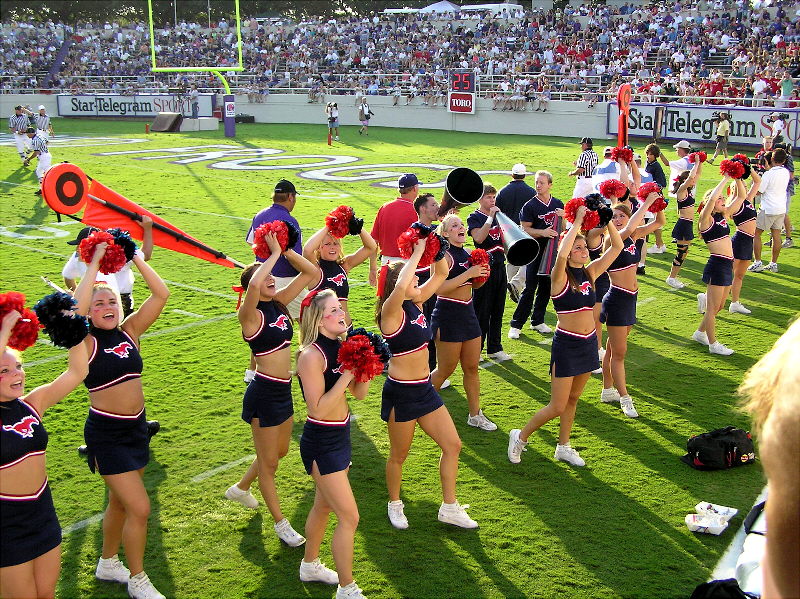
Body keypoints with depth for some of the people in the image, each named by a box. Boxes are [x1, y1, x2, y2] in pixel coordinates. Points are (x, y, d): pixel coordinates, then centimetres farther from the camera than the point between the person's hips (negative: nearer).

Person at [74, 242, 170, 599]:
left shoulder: (129, 331, 0)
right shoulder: (86, 342, -12)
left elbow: (161, 294, -8)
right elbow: (77, 308, -33)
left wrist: (136, 259, -12)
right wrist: (94, 265, -27)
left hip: (136, 427, 6)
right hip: (106, 434, -6)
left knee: (120, 502, 21)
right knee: (139, 508, -7)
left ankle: (107, 564, 43)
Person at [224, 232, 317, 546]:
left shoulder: (279, 302, 3)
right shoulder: (250, 314, -17)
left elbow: (311, 272, 4)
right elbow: (253, 286, -40)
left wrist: (285, 251, -8)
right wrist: (274, 254, -29)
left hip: (283, 390, 8)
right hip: (263, 393, -8)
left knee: (279, 451, 26)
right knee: (268, 461, 8)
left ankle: (241, 488, 49)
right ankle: (281, 524, 22)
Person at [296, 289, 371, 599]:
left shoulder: (341, 347, 0)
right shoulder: (312, 355, -23)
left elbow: (360, 393, 6)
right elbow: (318, 409, -25)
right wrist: (346, 375, -27)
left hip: (341, 437, 8)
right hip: (321, 443, -8)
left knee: (324, 505, 25)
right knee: (349, 517, -4)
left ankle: (310, 565, 45)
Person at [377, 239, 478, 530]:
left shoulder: (416, 304, 2)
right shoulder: (391, 312, -19)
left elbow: (441, 273, 10)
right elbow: (400, 285, -41)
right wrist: (418, 251, -31)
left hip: (425, 388, 8)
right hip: (401, 393, -8)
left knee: (452, 445, 9)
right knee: (399, 454, 11)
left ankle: (449, 507, 23)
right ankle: (394, 505, 35)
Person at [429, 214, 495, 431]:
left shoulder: (467, 254, 9)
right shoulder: (444, 255, -14)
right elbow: (439, 288, -26)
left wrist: (482, 275, 0)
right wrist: (469, 273, -24)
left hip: (468, 314, 8)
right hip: (447, 316, -8)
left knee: (472, 368, 12)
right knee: (445, 370, 3)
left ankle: (475, 415, 22)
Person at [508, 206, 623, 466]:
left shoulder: (590, 273, 3)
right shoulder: (560, 277, -14)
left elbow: (617, 247, 4)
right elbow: (561, 255, -36)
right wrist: (577, 223, -27)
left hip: (588, 343, 6)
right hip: (566, 345, -6)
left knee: (573, 399, 17)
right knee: (558, 406, -2)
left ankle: (564, 447, 32)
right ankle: (520, 437, 17)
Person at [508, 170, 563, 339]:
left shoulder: (558, 204, 9)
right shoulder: (529, 206, -6)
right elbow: (525, 229, -11)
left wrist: (563, 217, -8)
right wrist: (543, 232, -26)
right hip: (535, 251, -5)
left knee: (546, 288, 11)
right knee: (530, 289, -6)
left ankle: (537, 321, 23)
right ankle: (516, 325, 0)